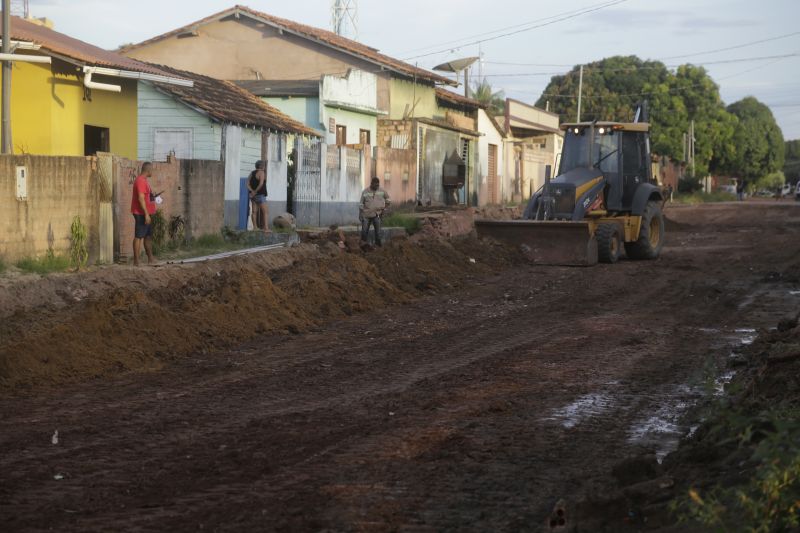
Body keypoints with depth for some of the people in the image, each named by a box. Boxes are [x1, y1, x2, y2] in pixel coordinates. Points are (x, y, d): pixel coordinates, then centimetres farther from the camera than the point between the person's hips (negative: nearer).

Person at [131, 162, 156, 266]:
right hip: (141, 214, -11)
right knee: (139, 236, -7)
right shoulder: (140, 181, -17)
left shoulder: (144, 180, 16)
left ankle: (150, 259, 21)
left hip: (146, 213, 11)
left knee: (148, 236, 14)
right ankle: (136, 261, -6)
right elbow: (141, 199, -22)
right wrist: (146, 214, -24)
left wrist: (153, 196, 17)